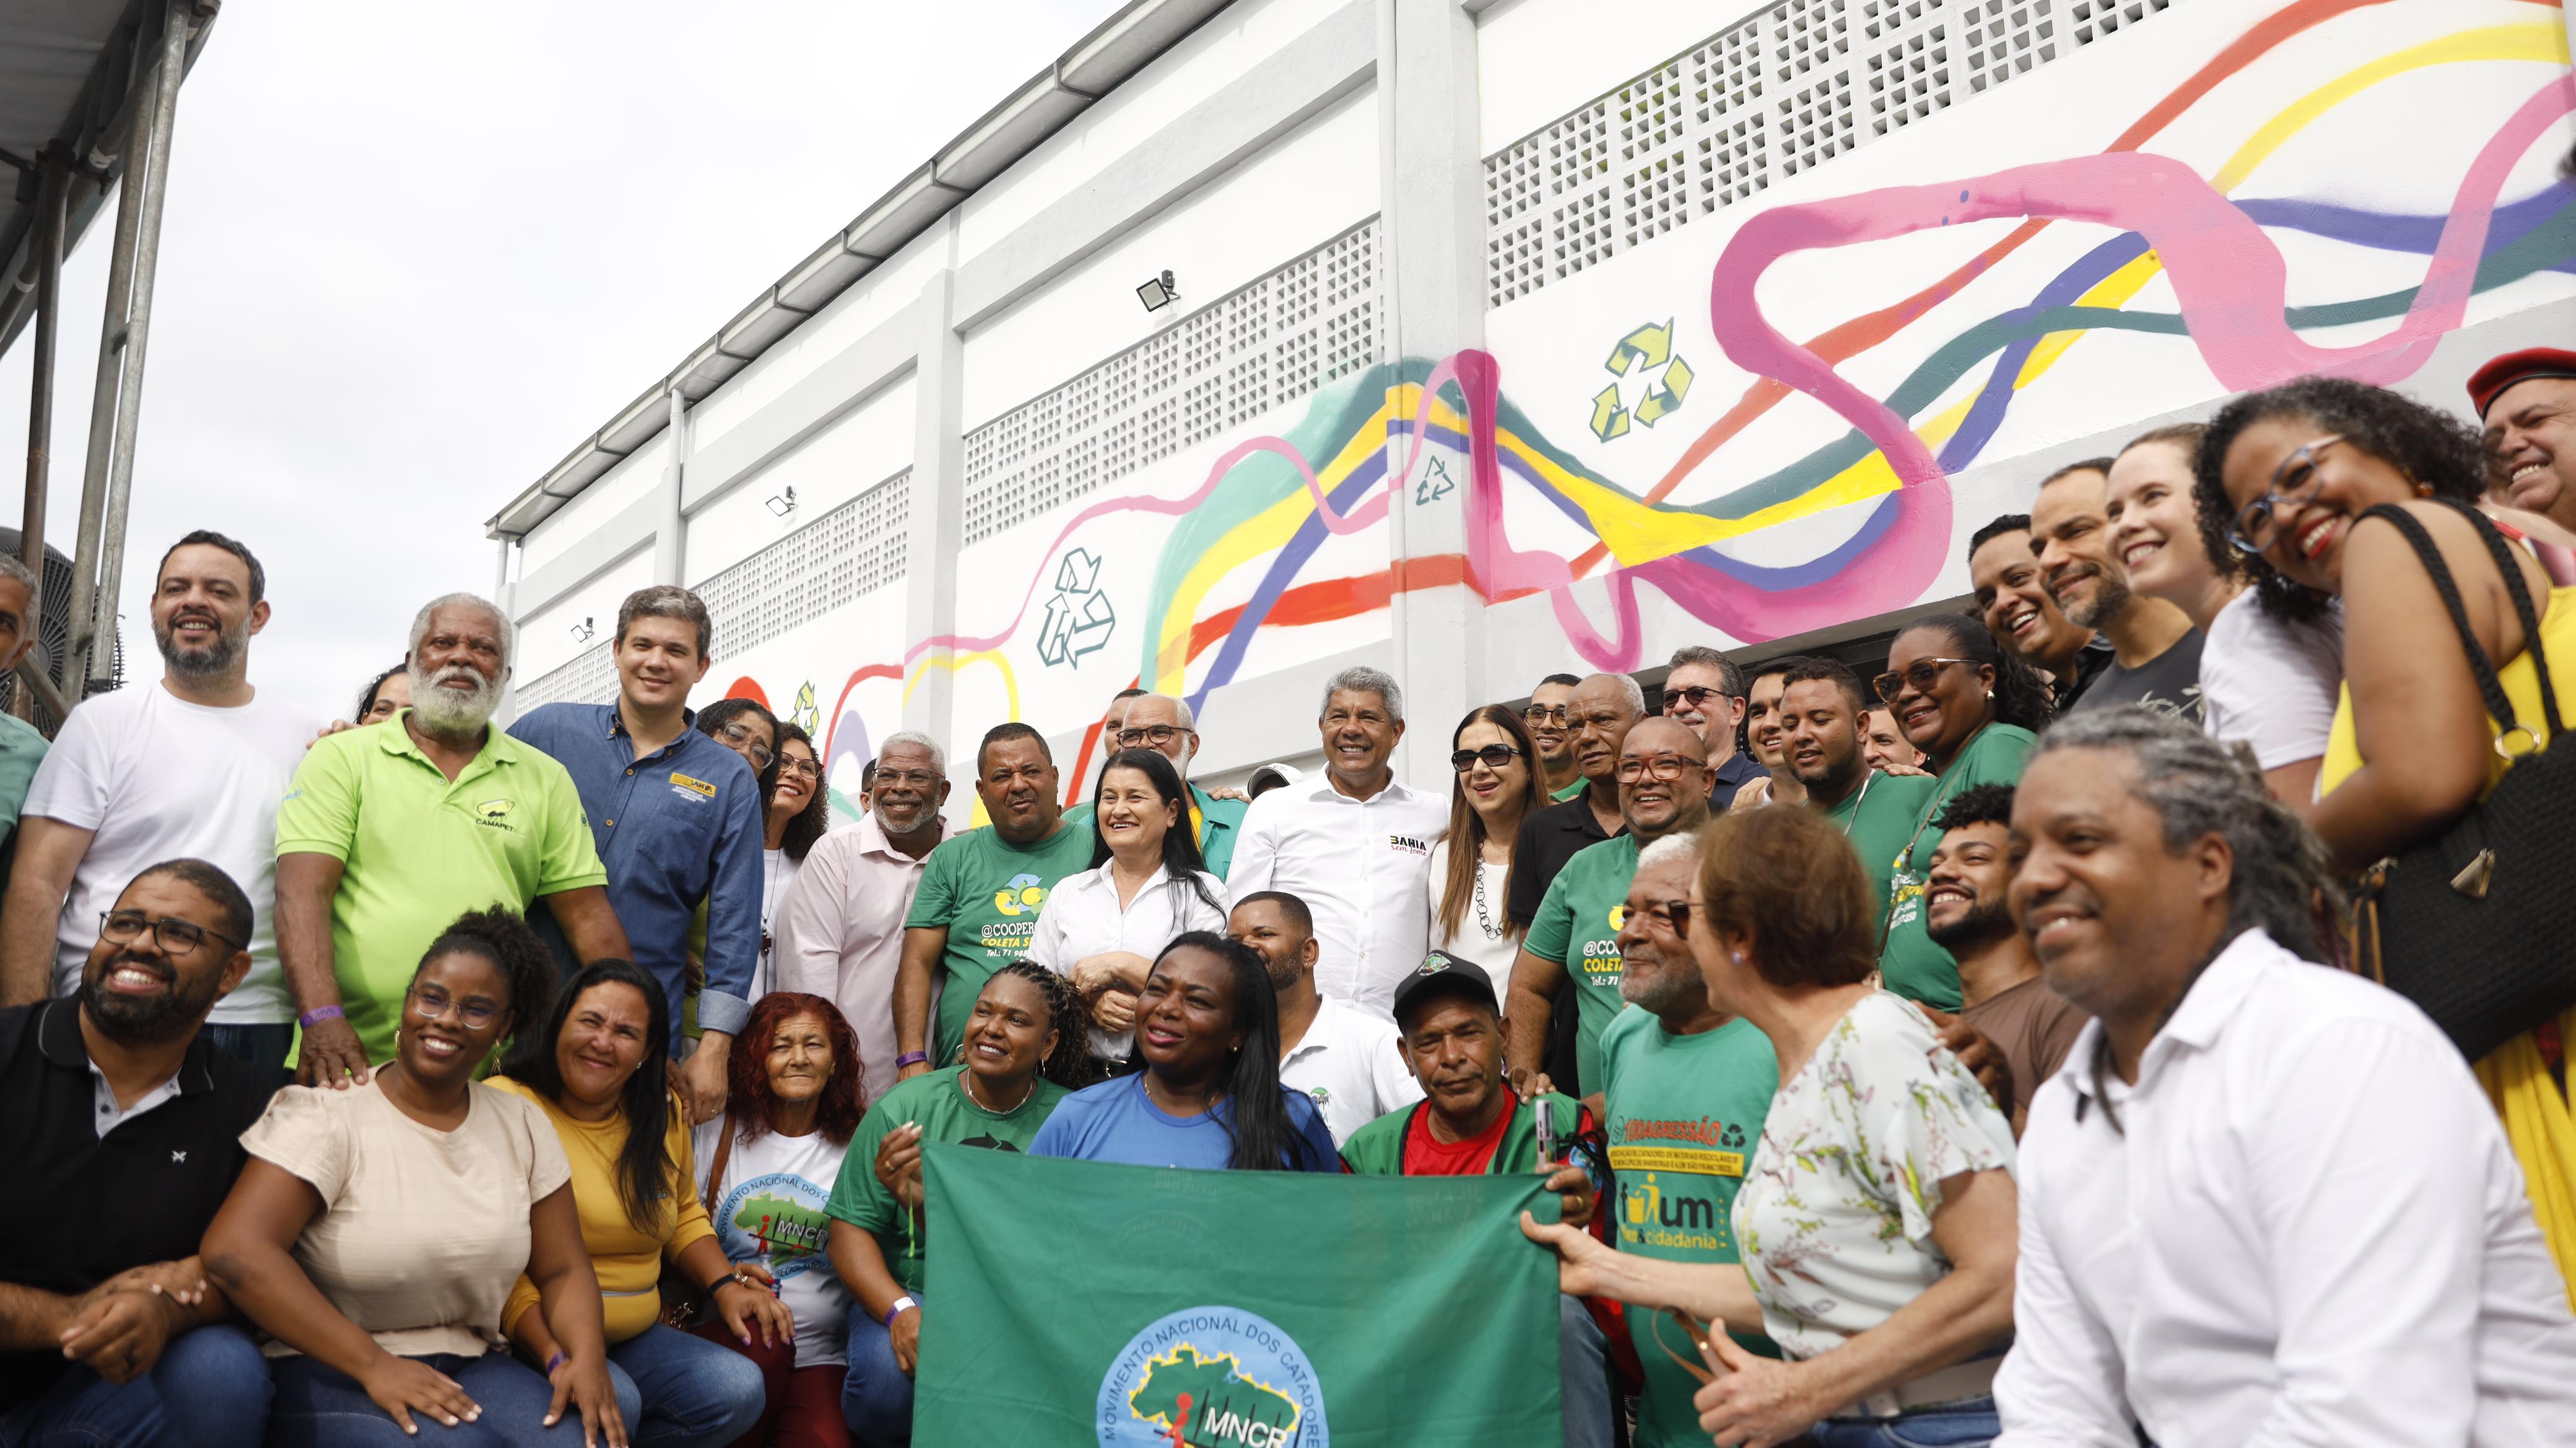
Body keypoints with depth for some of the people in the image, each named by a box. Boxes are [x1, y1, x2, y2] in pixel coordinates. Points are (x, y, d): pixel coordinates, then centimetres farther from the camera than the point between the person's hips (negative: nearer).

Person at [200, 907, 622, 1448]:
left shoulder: (522, 1126, 6)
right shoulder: (326, 1112, -8)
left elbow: (563, 1270, 8)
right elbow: (236, 1251, -21)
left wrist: (586, 1355, -14)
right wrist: (374, 1366, -24)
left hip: (467, 1368, 4)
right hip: (327, 1375, -3)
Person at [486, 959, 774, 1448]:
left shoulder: (664, 1112, 7)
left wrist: (725, 1284, 2)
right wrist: (550, 1355, -27)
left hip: (634, 1336, 6)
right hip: (528, 1340, -6)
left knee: (739, 1393, -14)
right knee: (613, 1402, -33)